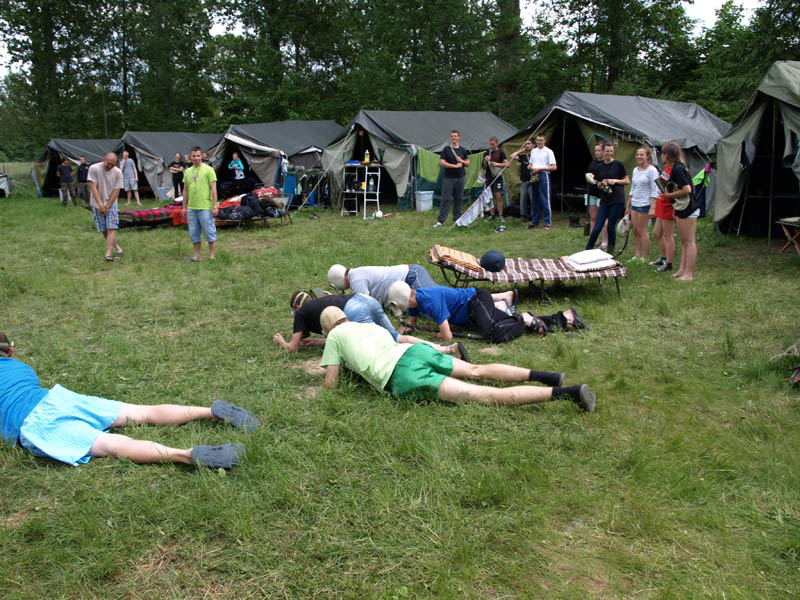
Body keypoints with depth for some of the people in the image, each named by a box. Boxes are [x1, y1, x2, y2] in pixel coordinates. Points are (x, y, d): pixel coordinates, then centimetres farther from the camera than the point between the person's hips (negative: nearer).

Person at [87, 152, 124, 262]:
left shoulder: (118, 172, -7)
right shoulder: (94, 169, -11)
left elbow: (116, 191, -7)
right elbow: (93, 187, -14)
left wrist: (107, 206, -12)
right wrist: (100, 204, -21)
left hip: (111, 204, 0)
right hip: (97, 204, 0)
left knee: (111, 229, -13)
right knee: (104, 230, 4)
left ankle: (108, 254, -17)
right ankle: (117, 248, 20)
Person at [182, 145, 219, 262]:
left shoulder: (208, 170, -5)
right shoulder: (187, 171, 12)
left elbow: (213, 189, -7)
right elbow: (185, 190, 17)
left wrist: (214, 207, -12)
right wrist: (184, 207, 14)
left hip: (205, 208, -6)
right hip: (191, 208, 6)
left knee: (210, 232, 0)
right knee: (194, 233, 11)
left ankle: (212, 256, 8)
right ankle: (196, 256, 20)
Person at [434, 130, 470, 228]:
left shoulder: (462, 150, 11)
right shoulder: (446, 150, -1)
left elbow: (468, 163, 15)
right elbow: (442, 163, -10)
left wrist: (462, 161, -7)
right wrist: (455, 165, -14)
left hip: (461, 177, 4)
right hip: (449, 178, -4)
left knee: (458, 199, 7)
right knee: (446, 199, -5)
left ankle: (457, 219, 17)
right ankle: (440, 221, -2)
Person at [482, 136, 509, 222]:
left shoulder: (501, 153, 0)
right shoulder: (487, 153, 11)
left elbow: (507, 164, -6)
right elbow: (484, 167, 13)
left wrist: (497, 164, -18)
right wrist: (485, 161, -7)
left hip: (497, 177, -4)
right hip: (489, 177, 4)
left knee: (498, 196, -8)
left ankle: (500, 215, -3)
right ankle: (491, 214, 15)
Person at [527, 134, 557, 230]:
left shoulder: (548, 151, -3)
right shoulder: (533, 151, 17)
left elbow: (554, 167, -8)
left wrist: (540, 169, -14)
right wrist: (530, 166, 1)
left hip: (543, 176, -6)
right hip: (534, 176, 6)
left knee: (545, 200, -8)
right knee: (535, 200, 10)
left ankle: (547, 223, -4)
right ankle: (535, 222, 17)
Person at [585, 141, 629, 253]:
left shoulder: (618, 165, -2)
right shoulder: (599, 167, 8)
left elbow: (627, 181, 2)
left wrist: (615, 181, -13)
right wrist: (602, 183, -6)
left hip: (617, 200, -3)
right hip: (604, 200, 3)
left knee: (611, 226, 1)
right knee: (597, 227, -2)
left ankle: (610, 251, 15)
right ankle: (587, 249, 9)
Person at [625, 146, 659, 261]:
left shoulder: (652, 170, -10)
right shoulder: (635, 170, 13)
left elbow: (655, 191, -14)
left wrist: (652, 208, -19)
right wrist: (628, 206, 20)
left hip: (645, 204, -7)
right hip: (634, 204, 7)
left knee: (642, 230, -4)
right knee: (635, 230, 8)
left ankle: (644, 257, 4)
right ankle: (637, 254, 17)